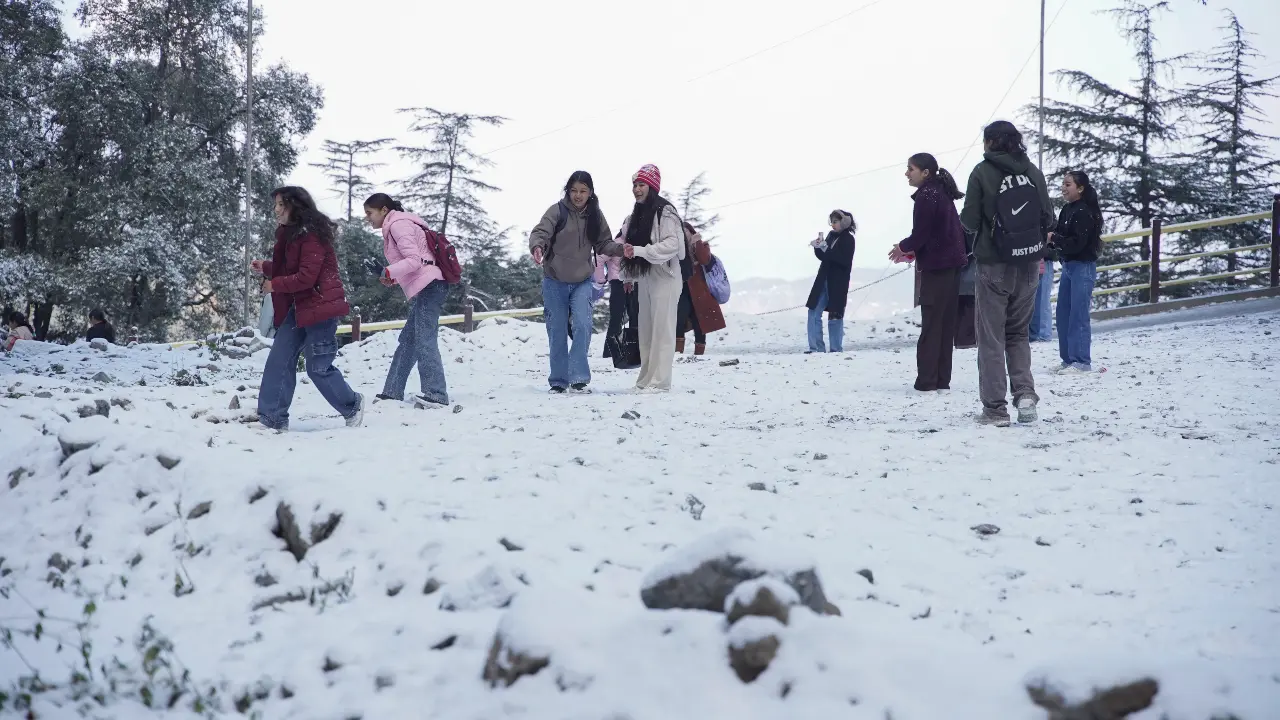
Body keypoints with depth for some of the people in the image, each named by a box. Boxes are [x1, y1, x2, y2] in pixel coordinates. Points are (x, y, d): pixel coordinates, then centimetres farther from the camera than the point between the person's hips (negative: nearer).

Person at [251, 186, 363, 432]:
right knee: (278, 361, 1)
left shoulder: (312, 235, -17)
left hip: (319, 306, -9)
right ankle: (273, 420, 4)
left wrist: (275, 284, -12)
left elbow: (306, 277, -22)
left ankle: (352, 406, 20)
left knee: (318, 367, -2)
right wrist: (265, 268, 8)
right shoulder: (289, 234, 13)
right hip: (297, 307, 9)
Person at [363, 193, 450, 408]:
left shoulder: (398, 224, -6)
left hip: (428, 286, -10)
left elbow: (415, 259, -16)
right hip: (424, 288, 10)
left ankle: (436, 396, -17)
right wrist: (391, 279, 9)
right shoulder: (395, 226, 24)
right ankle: (392, 394, 16)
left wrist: (390, 272, -23)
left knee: (424, 342, -13)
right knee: (407, 342, 12)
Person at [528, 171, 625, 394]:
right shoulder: (557, 211, -9)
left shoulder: (595, 216, 2)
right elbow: (540, 232, -19)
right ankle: (558, 381, 16)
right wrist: (537, 246, -41)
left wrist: (620, 248, -15)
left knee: (582, 325, -18)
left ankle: (578, 379, -13)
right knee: (557, 332, 4)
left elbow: (604, 243, 5)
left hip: (582, 282, 1)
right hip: (554, 282, -1)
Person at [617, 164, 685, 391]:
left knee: (661, 330, -8)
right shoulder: (635, 216, 16)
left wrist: (639, 251, -23)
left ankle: (659, 381, -9)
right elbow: (629, 246, 22)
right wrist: (627, 276, 16)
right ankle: (646, 379, 14)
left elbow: (672, 244, -18)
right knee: (645, 331, 9)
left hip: (664, 277, -8)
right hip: (644, 278, 8)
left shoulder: (665, 211, -9)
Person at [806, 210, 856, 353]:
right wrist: (818, 248, -8)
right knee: (814, 313, 0)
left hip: (838, 283, -6)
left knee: (835, 315, -3)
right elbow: (823, 256, 13)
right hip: (824, 280, 6)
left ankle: (836, 349, 5)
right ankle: (817, 348, 2)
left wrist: (826, 249, -22)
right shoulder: (831, 235, 12)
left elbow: (844, 260, -18)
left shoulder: (848, 239, -6)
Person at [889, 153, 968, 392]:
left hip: (936, 267, -9)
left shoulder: (926, 196, -14)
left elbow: (921, 234, -17)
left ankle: (926, 381, -5)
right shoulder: (943, 194, 15)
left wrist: (904, 247, 3)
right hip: (952, 265, 9)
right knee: (945, 323, 10)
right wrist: (913, 250, 14)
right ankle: (942, 380, 13)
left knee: (931, 323, -6)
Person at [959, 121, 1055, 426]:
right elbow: (1048, 219, 4)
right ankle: (1024, 392, 0)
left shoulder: (983, 172, -9)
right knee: (1019, 332, 18)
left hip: (994, 264, -4)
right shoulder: (1033, 171, 2)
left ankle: (995, 409, 3)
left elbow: (970, 221, -9)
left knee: (992, 336, 4)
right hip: (1029, 264, 4)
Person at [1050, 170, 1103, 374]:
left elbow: (1077, 243, -21)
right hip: (1068, 265, 9)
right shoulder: (1067, 210, 11)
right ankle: (1068, 359, 17)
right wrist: (1051, 237, -6)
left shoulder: (1084, 212, -15)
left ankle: (1082, 362, -5)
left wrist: (1054, 238, -15)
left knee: (1078, 315, -9)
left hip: (1083, 267, -9)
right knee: (1063, 313, 10)